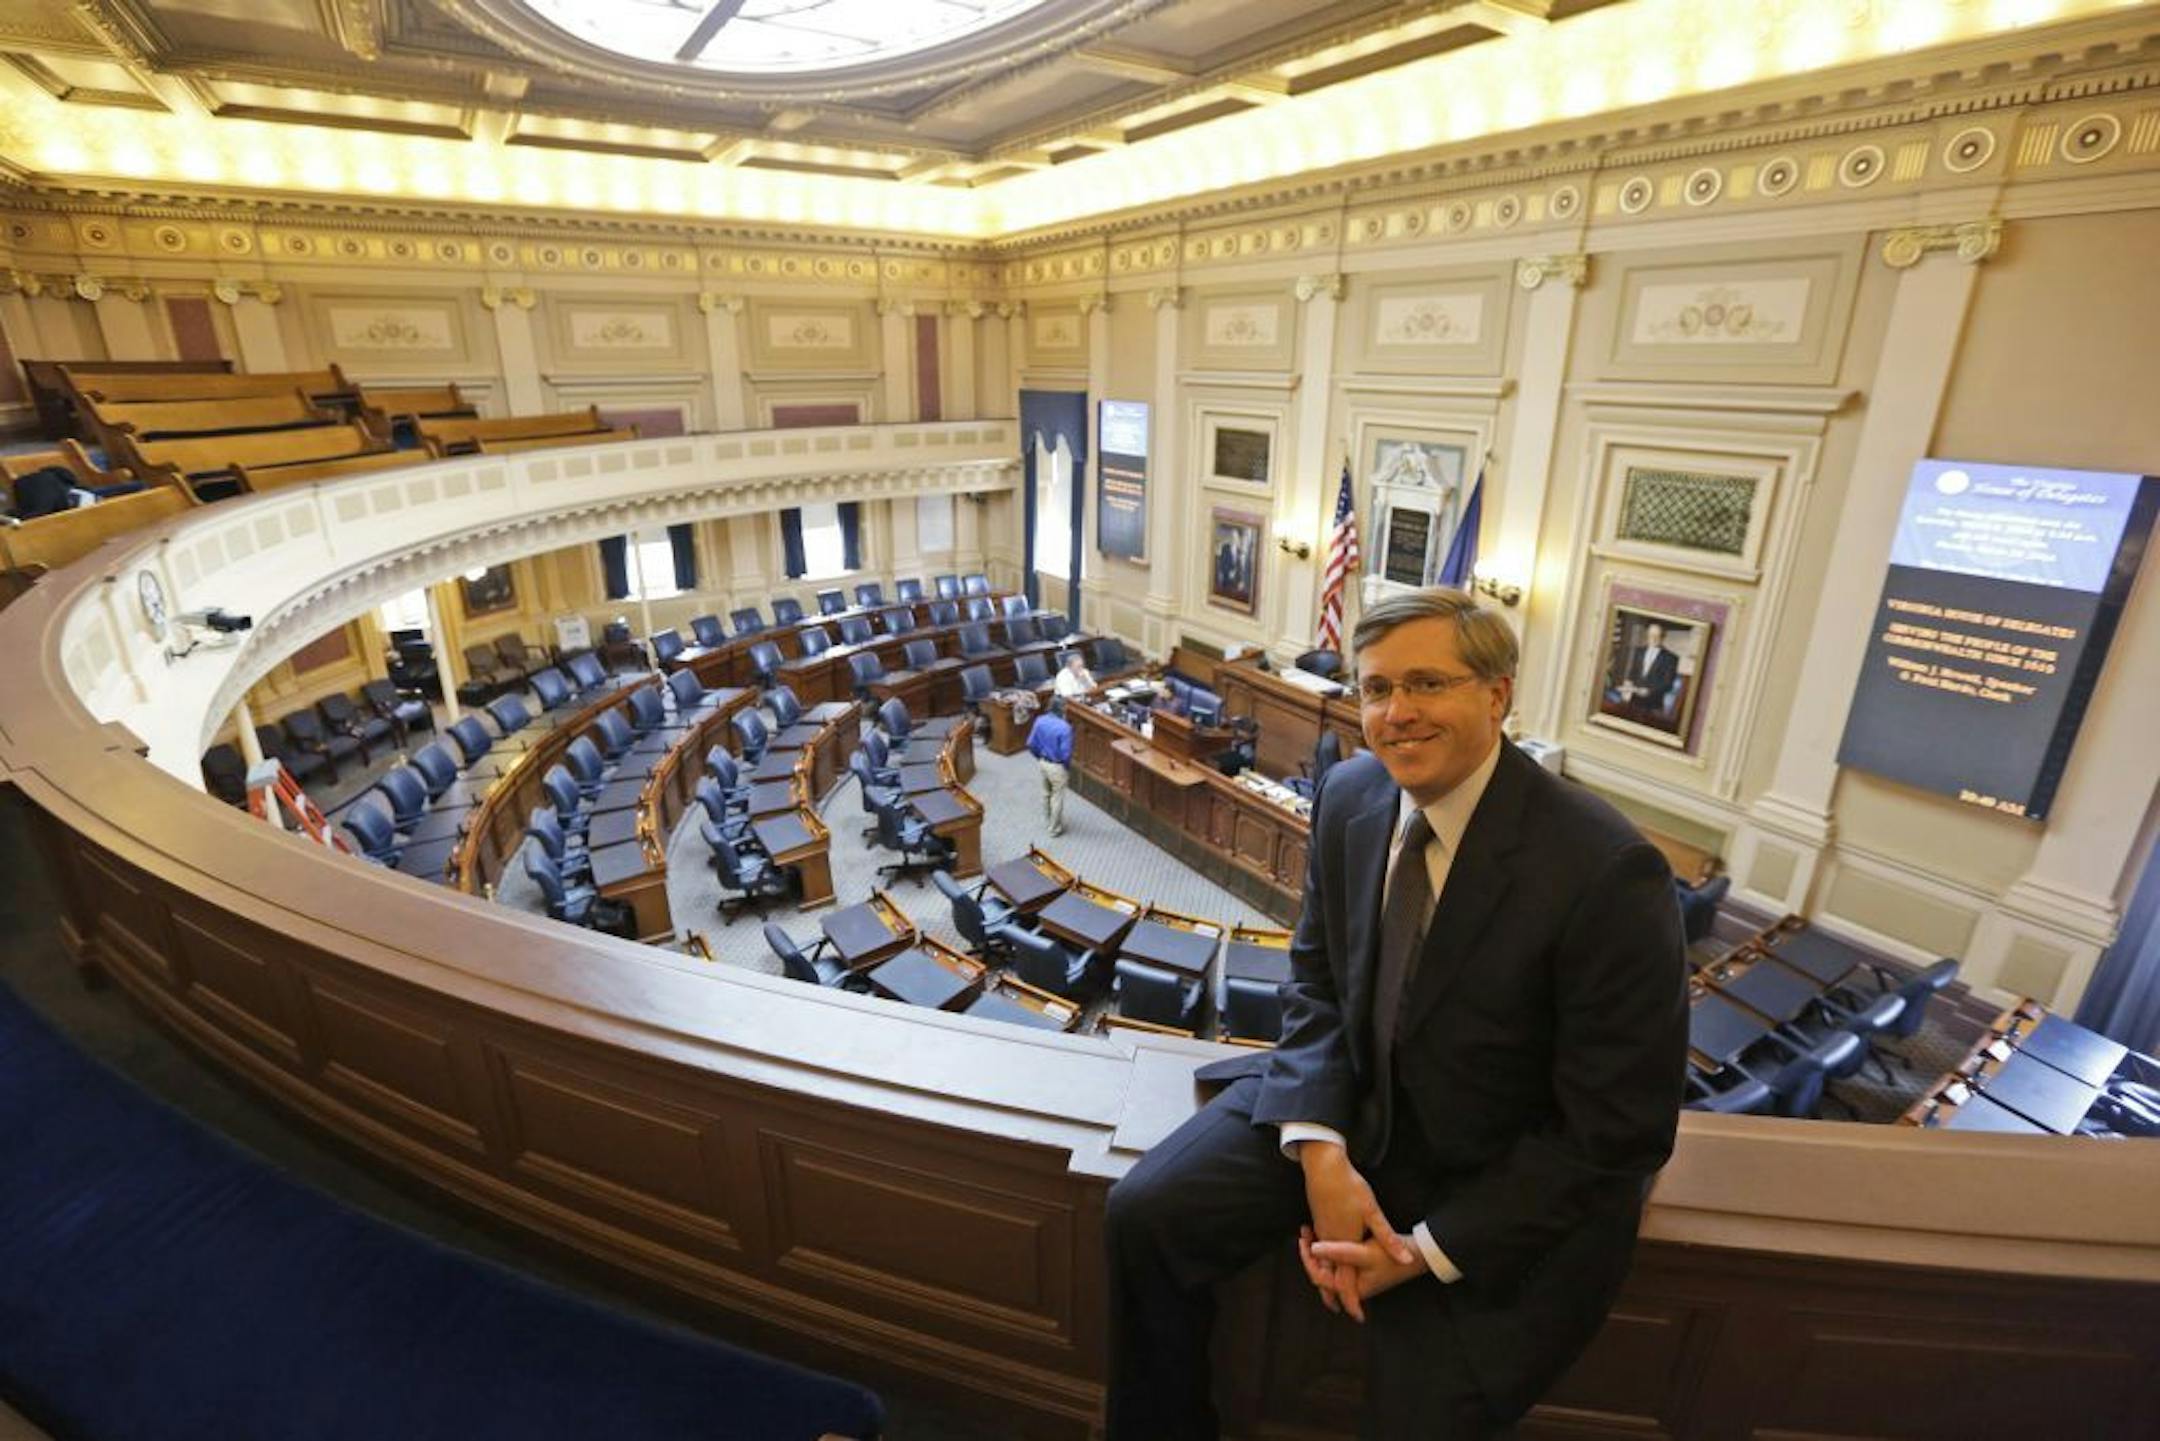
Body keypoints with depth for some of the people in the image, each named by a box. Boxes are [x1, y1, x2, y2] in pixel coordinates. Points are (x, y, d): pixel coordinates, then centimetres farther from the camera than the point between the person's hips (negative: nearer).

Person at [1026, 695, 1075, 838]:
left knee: (1046, 792, 27)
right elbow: (1065, 753, -24)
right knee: (1057, 797, 13)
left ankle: (1048, 818, 48)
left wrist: (1039, 758, 16)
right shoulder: (1064, 727, -29)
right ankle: (1055, 828, 27)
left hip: (1042, 762, 6)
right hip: (1057, 767, -6)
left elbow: (1031, 744, -2)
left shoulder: (1040, 720, -10)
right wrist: (1068, 768, -5)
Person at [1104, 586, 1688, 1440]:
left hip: (1513, 1184, -3)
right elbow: (1316, 977, 2)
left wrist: (1430, 1250, -17)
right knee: (1143, 1215, -8)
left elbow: (1617, 1131, -17)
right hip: (1352, 1102, 4)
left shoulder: (1608, 873, -25)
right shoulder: (1349, 794, -9)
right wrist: (1320, 1153, -13)